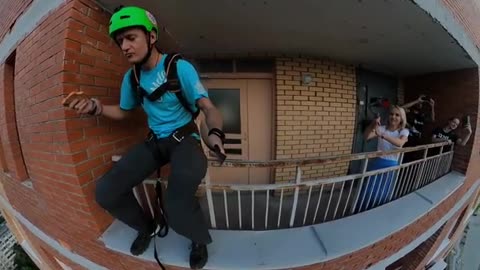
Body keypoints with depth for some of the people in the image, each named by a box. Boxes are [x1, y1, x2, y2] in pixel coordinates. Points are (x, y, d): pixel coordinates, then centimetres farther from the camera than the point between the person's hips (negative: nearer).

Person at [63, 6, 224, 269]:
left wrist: (215, 133, -38)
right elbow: (124, 111, 20)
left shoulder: (180, 67, -11)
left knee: (177, 205, -30)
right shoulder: (131, 76, 7)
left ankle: (199, 240, 8)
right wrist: (96, 107, -1)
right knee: (106, 191, -8)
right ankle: (147, 227, 23)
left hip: (184, 138, -5)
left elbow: (208, 107, -17)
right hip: (154, 141, 6)